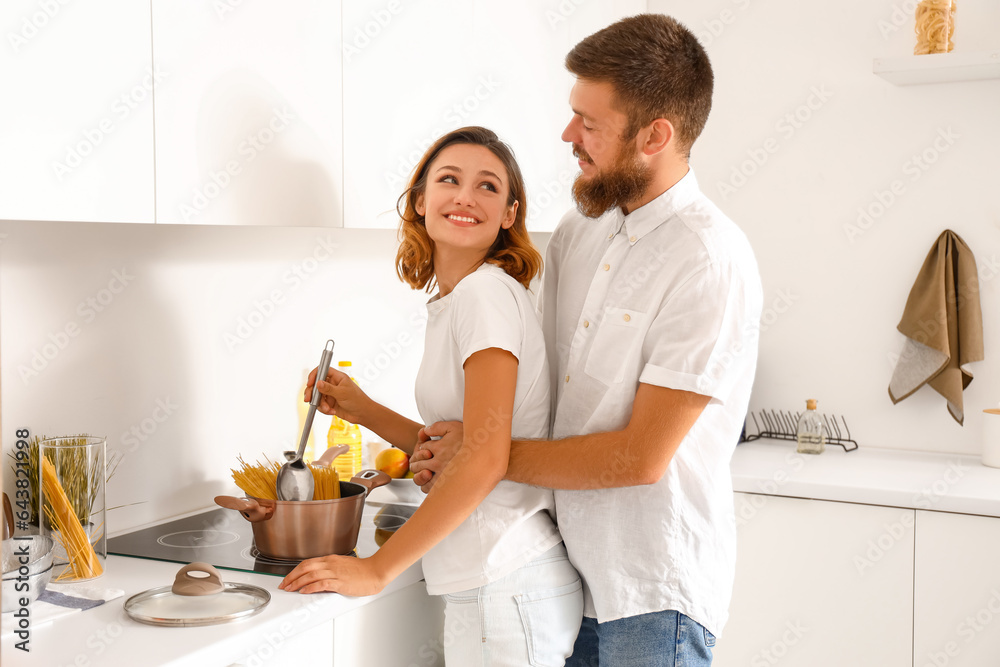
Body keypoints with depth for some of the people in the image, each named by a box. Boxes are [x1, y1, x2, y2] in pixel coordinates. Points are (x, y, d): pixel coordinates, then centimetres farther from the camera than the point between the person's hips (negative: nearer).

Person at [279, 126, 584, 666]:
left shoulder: (486, 292, -15)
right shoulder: (451, 302, 12)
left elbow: (484, 461, -21)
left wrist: (376, 569, -16)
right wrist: (363, 411, 9)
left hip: (506, 590, -8)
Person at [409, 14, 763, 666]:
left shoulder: (711, 261, -20)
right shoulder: (577, 229, 4)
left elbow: (639, 457, -21)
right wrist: (445, 455, -2)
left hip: (653, 593, -6)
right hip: (570, 565, 7)